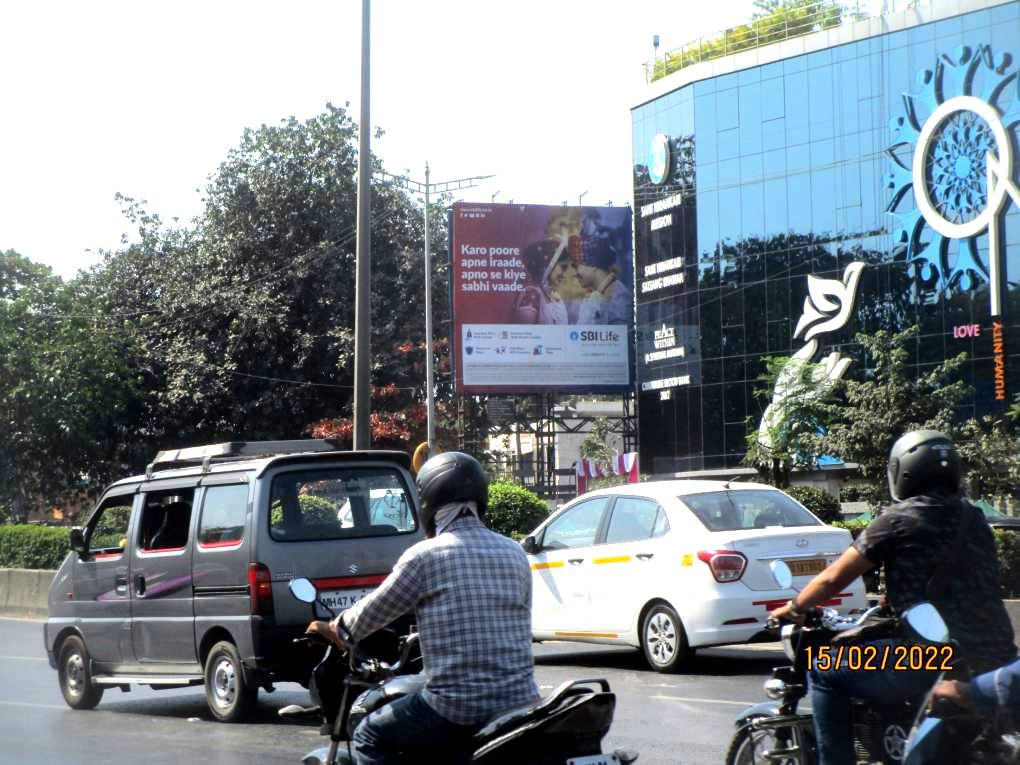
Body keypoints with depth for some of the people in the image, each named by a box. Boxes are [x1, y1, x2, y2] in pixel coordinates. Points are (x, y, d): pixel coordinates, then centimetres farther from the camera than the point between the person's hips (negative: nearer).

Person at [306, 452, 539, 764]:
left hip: (457, 708, -5)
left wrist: (332, 629, 25)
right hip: (521, 702, 6)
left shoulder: (425, 556, -5)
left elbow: (370, 613, 4)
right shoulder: (515, 554, 10)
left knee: (369, 739, 14)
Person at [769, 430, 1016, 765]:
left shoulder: (900, 519, -2)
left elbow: (835, 578, 1)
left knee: (825, 673, 5)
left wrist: (793, 608, 17)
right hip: (998, 656, 7)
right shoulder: (974, 518, 16)